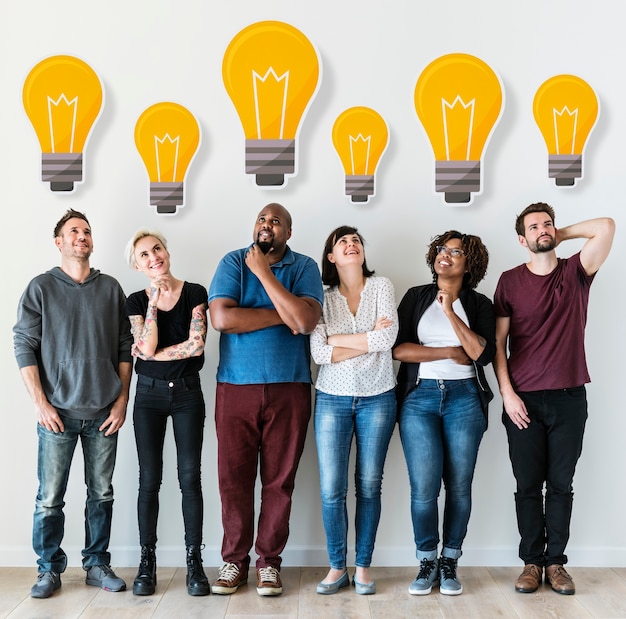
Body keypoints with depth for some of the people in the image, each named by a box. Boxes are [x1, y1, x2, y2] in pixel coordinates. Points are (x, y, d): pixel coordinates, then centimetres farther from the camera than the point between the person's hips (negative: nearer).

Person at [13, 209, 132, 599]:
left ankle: (97, 565, 22)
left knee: (102, 494, 9)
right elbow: (24, 346, -1)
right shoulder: (41, 288, 2)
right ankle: (50, 570, 18)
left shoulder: (111, 288, 8)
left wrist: (122, 400, 2)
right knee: (50, 498, 3)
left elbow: (125, 347, 8)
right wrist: (40, 403, -8)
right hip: (58, 412, -2)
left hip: (105, 413, 2)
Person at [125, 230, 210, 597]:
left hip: (187, 392, -1)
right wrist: (153, 301, -14)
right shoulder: (137, 301, 3)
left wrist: (153, 354, -8)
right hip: (149, 394, 1)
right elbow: (147, 348, -12)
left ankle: (195, 562, 7)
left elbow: (197, 345, -13)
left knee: (190, 477, -2)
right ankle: (147, 562, 14)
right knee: (150, 480, 3)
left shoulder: (194, 293, -2)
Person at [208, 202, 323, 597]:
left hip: (289, 389, 0)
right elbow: (221, 317, -12)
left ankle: (269, 561, 22)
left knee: (279, 480, 7)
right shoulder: (233, 262, 3)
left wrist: (263, 272, -12)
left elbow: (306, 320, -15)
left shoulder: (304, 267, 2)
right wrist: (283, 314, -13)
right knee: (234, 478, 6)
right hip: (236, 387, 1)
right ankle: (235, 560, 22)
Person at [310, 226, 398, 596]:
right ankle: (337, 567, 16)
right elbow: (319, 353, -11)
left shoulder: (382, 287, 0)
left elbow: (388, 339, -15)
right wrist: (369, 338, -13)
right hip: (333, 398, 0)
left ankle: (363, 567, 19)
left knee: (369, 486, 7)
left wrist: (335, 338, -10)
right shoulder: (323, 297, 2)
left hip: (377, 398, 0)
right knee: (332, 489, 0)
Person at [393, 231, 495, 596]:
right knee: (424, 486, -6)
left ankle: (450, 563, 18)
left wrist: (450, 311, -11)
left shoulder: (479, 304, 7)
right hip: (419, 397, 0)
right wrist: (450, 352, -6)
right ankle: (427, 563, 11)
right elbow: (397, 347, -4)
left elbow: (484, 353, -9)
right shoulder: (416, 297, 9)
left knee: (459, 485, 2)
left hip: (464, 398, 0)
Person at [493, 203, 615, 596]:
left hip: (569, 398, 0)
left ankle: (556, 562, 18)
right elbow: (498, 342, 1)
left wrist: (563, 235, 2)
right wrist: (507, 393, -6)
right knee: (528, 486, 5)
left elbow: (606, 227, -12)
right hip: (524, 400, 0)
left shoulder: (575, 272, 4)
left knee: (561, 485, 7)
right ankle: (532, 561, 17)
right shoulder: (510, 281, 3)